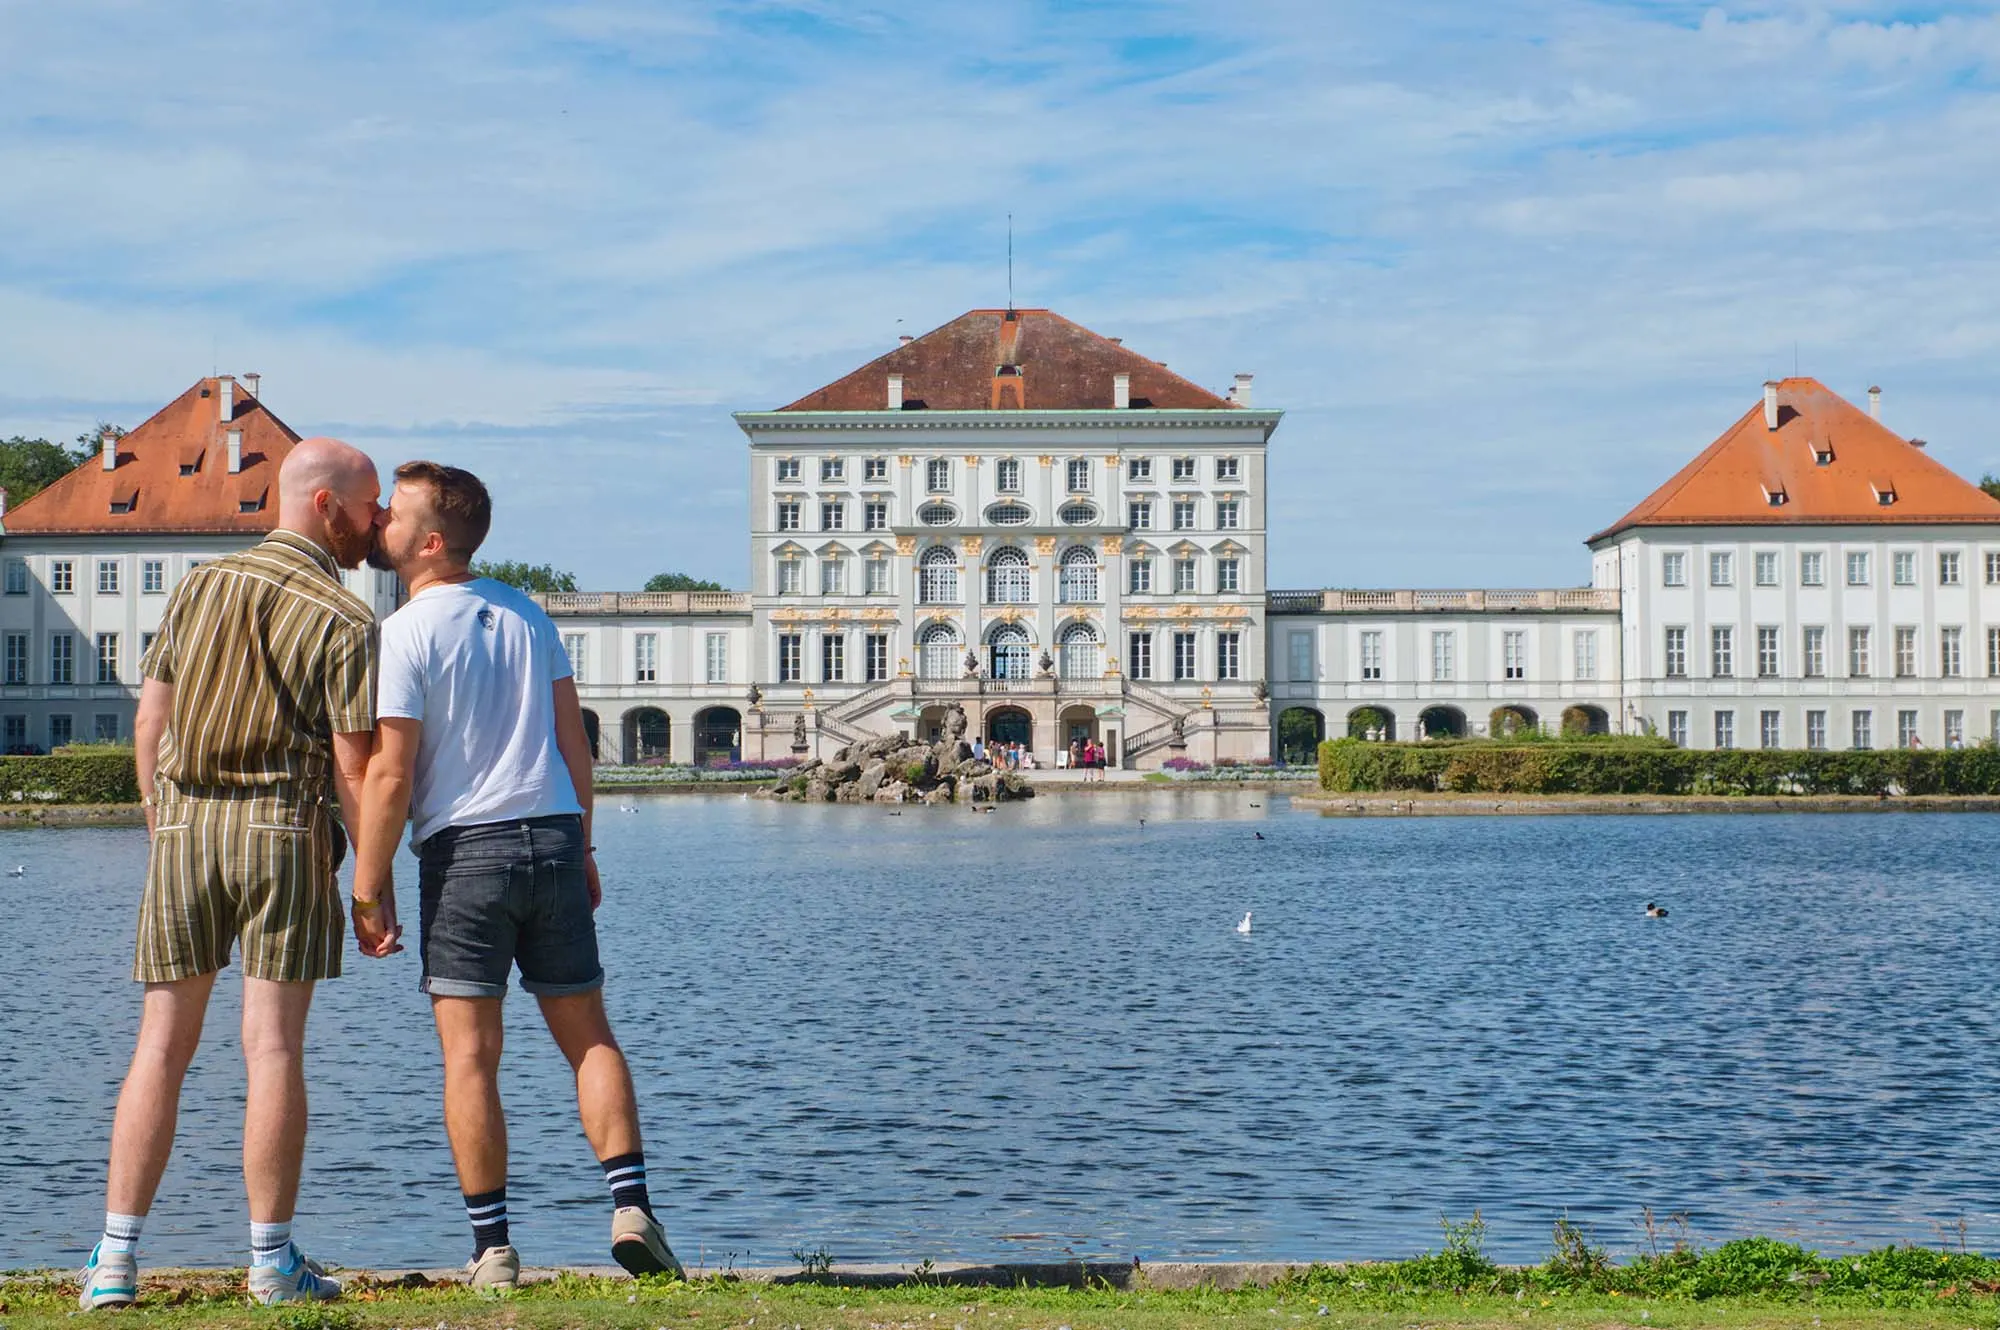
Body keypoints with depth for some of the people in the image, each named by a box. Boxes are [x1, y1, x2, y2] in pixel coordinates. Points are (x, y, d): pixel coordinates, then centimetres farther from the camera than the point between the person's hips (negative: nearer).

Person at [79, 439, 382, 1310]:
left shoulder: (198, 587, 9)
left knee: (162, 1044, 6)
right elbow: (353, 770, -9)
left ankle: (115, 1259, 4)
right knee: (273, 1044, -1)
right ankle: (271, 1261, 3)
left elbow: (149, 724, 10)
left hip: (183, 823, 4)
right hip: (285, 824, -4)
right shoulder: (344, 622, -6)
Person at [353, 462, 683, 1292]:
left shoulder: (404, 634, -8)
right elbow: (573, 741, 12)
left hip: (464, 849, -5)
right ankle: (630, 1207, -2)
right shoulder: (525, 614, 11)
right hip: (552, 835, 5)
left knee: (470, 1055, 0)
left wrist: (369, 889, -6)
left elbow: (390, 775, -12)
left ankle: (492, 1248, 0)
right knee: (588, 1036, 10)